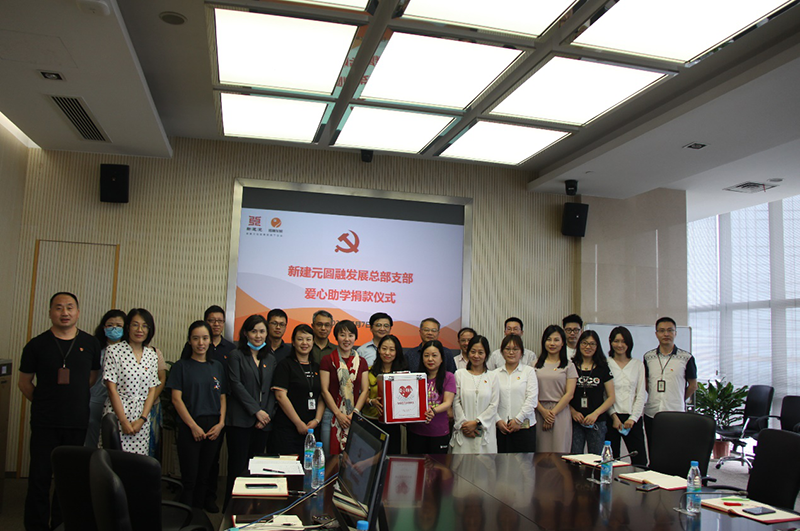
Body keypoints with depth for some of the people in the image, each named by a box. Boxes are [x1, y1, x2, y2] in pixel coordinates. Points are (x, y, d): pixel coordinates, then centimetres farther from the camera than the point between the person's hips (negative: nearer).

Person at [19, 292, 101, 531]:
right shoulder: (37, 345, 1)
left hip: (78, 423, 2)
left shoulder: (90, 344, 5)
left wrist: (76, 401, 10)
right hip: (44, 422, -1)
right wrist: (44, 403, 6)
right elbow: (24, 382, 9)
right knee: (40, 477, 0)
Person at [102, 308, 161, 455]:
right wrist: (124, 421, -10)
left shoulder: (151, 355, 10)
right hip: (117, 415, -3)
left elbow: (152, 390, 8)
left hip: (142, 418, 3)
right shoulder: (114, 351, -2)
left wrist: (142, 419, -4)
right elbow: (112, 388, -6)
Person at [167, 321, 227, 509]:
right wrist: (194, 426, -12)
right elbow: (176, 399, -5)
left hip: (213, 428, 4)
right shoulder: (182, 366, 1)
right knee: (189, 479, -3)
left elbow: (222, 398, 13)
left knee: (204, 477, 8)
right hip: (190, 427, -3)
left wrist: (221, 423, -2)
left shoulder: (217, 367, 12)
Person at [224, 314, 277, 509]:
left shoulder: (270, 359, 16)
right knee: (238, 468, -5)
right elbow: (236, 385, -6)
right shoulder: (236, 355, 3)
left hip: (263, 422, 4)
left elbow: (271, 391, 13)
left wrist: (267, 415, -2)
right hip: (240, 420, -4)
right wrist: (257, 410, -12)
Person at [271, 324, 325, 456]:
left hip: (312, 428, 5)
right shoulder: (285, 365, -1)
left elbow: (322, 396, 13)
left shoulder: (316, 367, 14)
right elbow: (280, 396, -9)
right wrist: (299, 423, -11)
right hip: (287, 428, -5)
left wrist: (317, 420, -3)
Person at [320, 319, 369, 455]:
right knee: (332, 455, -4)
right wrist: (338, 414, -10)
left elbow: (365, 390, 7)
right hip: (332, 415, -3)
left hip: (355, 417, 3)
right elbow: (325, 390, -4)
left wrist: (354, 413, -6)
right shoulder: (328, 360, 1)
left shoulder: (361, 362, 11)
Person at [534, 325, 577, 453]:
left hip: (560, 412, -1)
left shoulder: (569, 366, 5)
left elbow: (569, 394, -2)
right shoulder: (536, 364, 9)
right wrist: (543, 411, -9)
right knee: (540, 452, 1)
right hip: (539, 412, 2)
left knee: (558, 453, -3)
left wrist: (553, 412, -8)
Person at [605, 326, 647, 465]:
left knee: (640, 461, -4)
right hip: (611, 417, -1)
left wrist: (633, 417, -4)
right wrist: (613, 416, -8)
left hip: (633, 418, 2)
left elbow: (641, 394, 7)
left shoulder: (638, 365, 11)